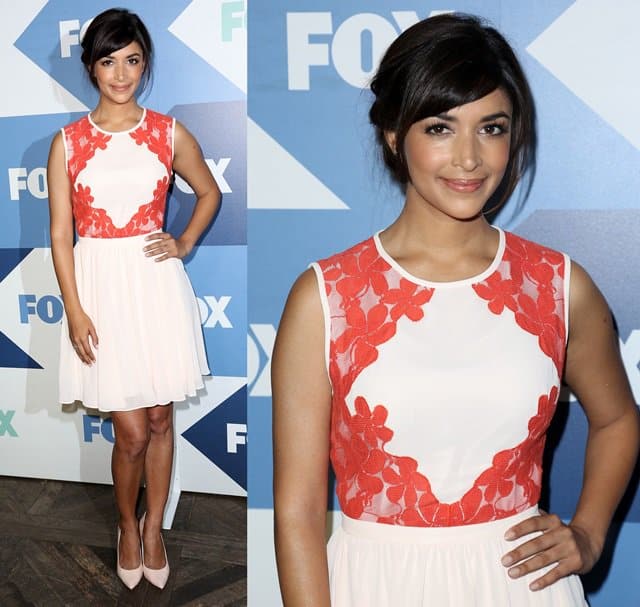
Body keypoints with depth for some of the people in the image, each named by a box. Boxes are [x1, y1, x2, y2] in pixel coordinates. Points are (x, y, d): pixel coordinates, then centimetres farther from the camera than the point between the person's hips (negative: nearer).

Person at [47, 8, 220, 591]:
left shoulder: (170, 133, 1)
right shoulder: (68, 142, -2)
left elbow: (210, 193, 16)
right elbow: (60, 234, -2)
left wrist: (185, 243, 2)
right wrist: (74, 311, -8)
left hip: (156, 281, 1)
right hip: (100, 284, -1)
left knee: (160, 418, 11)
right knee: (132, 431, 0)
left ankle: (154, 526, 32)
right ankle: (127, 524, 29)